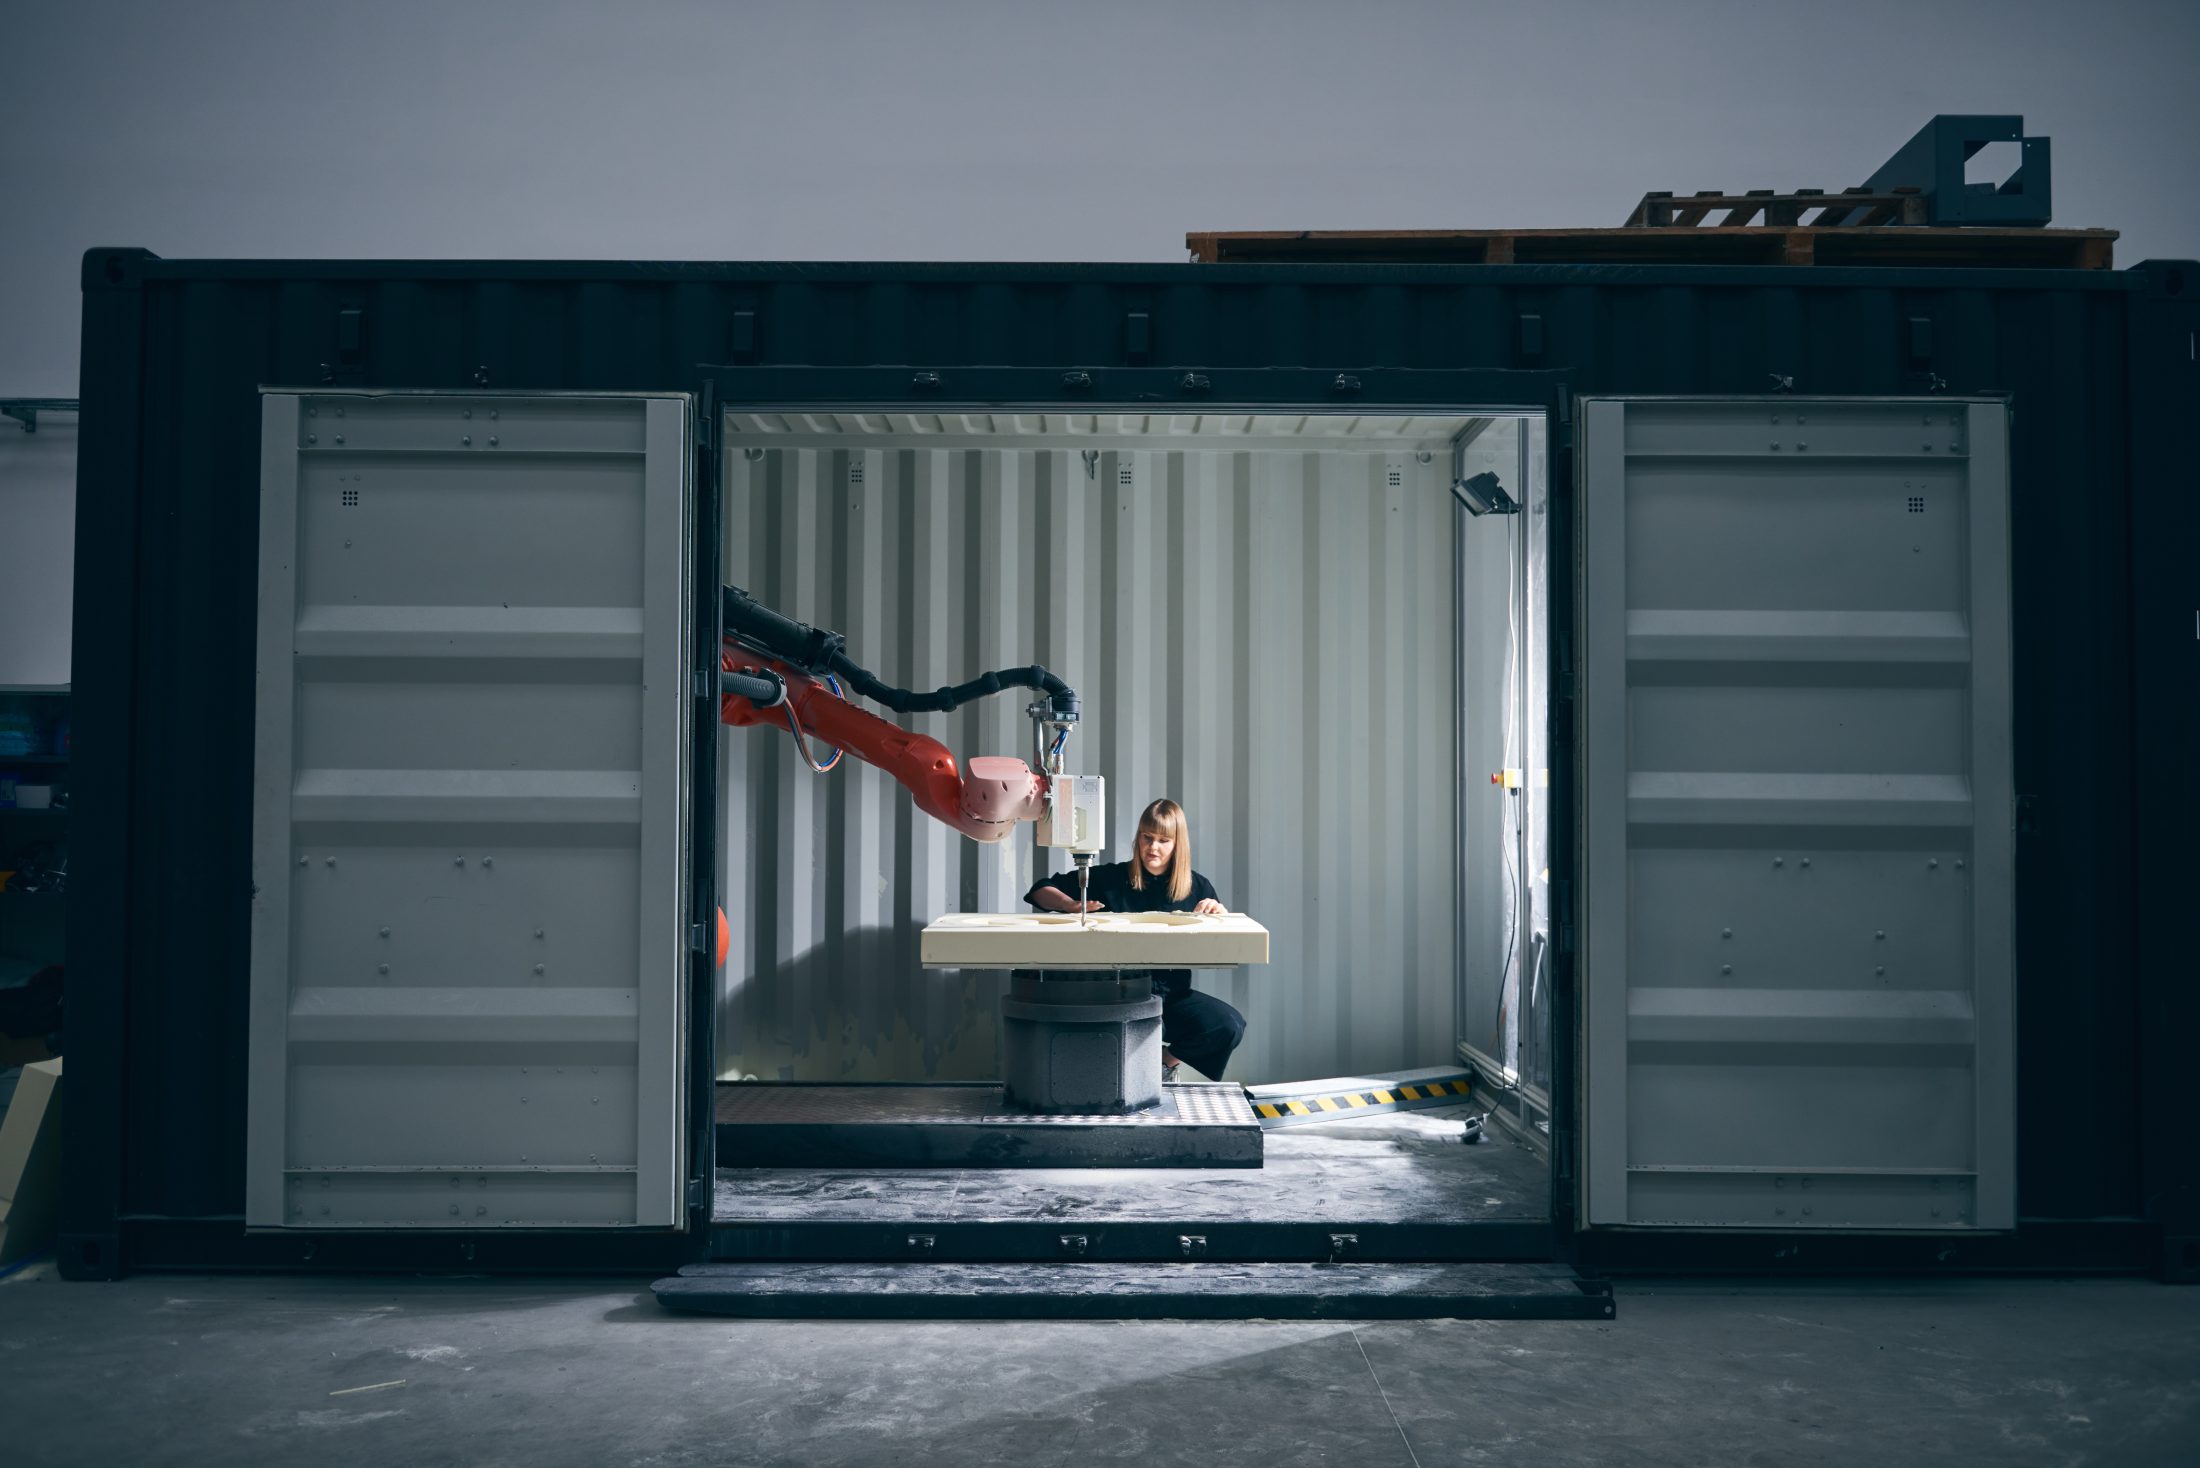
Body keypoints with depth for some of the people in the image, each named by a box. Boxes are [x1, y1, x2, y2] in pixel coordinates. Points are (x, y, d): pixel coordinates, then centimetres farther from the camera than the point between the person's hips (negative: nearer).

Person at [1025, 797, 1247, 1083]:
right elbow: (1040, 891, 6)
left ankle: (1165, 1060, 5)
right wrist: (1073, 905, -15)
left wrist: (1220, 913, -14)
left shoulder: (1197, 887, 8)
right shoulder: (1112, 878, 4)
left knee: (1230, 1026, -24)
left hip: (1172, 993, 3)